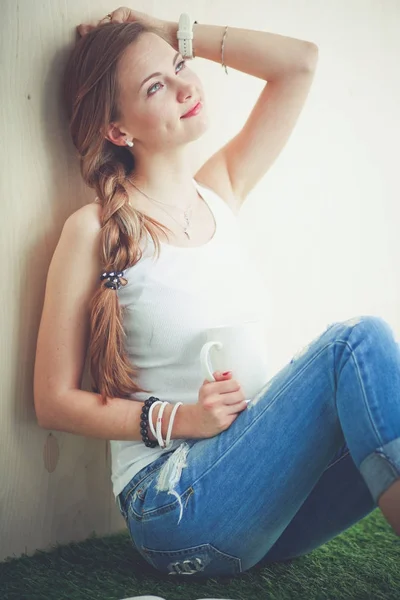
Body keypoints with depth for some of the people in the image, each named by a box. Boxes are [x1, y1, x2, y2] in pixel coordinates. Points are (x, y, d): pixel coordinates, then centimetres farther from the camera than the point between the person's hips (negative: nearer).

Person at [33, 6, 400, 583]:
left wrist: (175, 34, 6)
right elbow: (54, 401, -4)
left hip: (262, 479, 6)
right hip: (177, 507, -6)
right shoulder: (95, 231, -7)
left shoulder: (221, 192, 10)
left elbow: (299, 60, 12)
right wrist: (178, 419, -16)